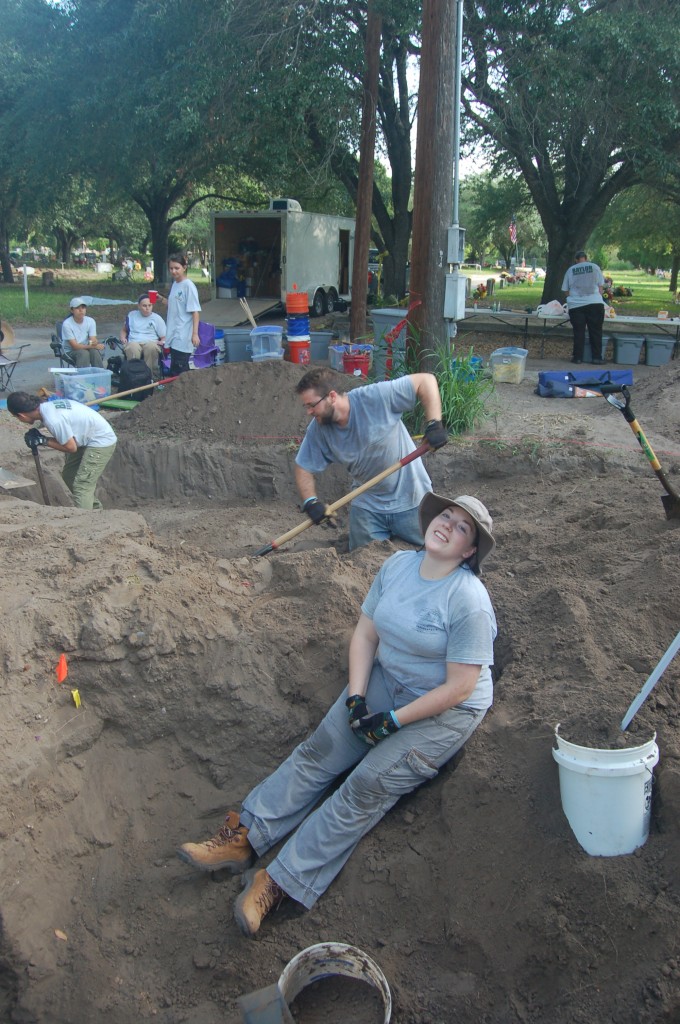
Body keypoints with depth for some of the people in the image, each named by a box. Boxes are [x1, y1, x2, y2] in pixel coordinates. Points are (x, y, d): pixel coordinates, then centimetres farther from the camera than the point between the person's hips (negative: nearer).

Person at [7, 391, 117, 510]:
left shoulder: (53, 420, -29)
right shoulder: (48, 406, -2)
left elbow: (71, 447, -18)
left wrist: (43, 441, -13)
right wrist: (37, 437, -5)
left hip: (101, 441, -10)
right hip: (90, 439, 10)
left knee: (82, 486, -12)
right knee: (68, 476, 20)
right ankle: (95, 509, 34)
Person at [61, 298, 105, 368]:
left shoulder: (90, 321, -4)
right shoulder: (67, 324, -15)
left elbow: (94, 340, -10)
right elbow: (75, 346, -19)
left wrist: (94, 343, -36)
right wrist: (92, 346, -28)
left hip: (87, 348, 3)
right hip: (70, 352, -3)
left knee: (95, 352, -28)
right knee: (84, 353, -33)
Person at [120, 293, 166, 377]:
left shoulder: (157, 319, 14)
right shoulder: (131, 315, 21)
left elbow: (164, 337, 11)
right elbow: (124, 330, 32)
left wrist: (162, 342, -12)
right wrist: (123, 338, 10)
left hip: (151, 343, -1)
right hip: (134, 342, 1)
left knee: (151, 347, -41)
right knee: (133, 349, -40)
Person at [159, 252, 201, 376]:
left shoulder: (188, 286, -11)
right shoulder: (174, 284, 13)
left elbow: (195, 311, -14)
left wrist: (195, 333, -19)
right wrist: (161, 298, 8)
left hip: (183, 337, -8)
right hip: (173, 336, 8)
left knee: (180, 371, -7)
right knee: (174, 371, 12)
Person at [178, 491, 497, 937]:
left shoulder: (469, 601, -23)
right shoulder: (398, 565, -3)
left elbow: (459, 687, -21)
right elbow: (365, 634, 2)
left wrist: (392, 720, -18)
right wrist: (355, 697, -10)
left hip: (445, 712, -6)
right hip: (383, 683, 6)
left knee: (367, 786, -18)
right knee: (318, 751, -9)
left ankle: (280, 881, -17)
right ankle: (243, 837, -8)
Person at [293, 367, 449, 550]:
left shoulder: (375, 397, -24)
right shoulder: (318, 429, -10)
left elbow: (426, 380, -20)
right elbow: (304, 468, -2)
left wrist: (434, 424, -29)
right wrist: (311, 502, -18)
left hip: (411, 500, -4)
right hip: (367, 506, 4)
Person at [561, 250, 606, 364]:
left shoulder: (570, 270, 7)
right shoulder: (594, 267, 5)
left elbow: (566, 291, 10)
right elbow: (601, 287, 6)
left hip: (576, 305, 0)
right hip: (595, 303, 0)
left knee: (578, 332, 6)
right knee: (595, 331, 6)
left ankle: (578, 357, 7)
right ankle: (597, 357, 7)